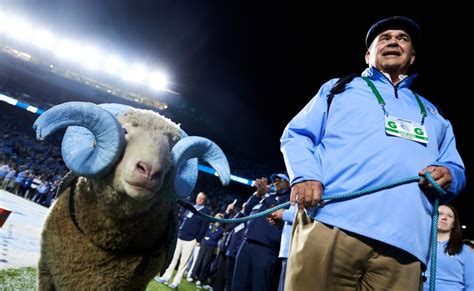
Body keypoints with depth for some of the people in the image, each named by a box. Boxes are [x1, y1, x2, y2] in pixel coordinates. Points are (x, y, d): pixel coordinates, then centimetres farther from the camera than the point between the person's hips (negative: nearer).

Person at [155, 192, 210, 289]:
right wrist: (178, 232, 10)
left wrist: (197, 240, -11)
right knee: (173, 259, 11)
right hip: (180, 237, 5)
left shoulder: (206, 212, -5)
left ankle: (176, 282, 13)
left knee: (183, 262, 3)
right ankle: (165, 278, 21)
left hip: (190, 240, -5)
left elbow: (203, 228, -9)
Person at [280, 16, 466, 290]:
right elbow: (296, 135, 10)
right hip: (328, 224, -3)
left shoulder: (432, 113, 31)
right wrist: (305, 176, -11)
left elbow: (457, 169, 27)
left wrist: (448, 175, 1)